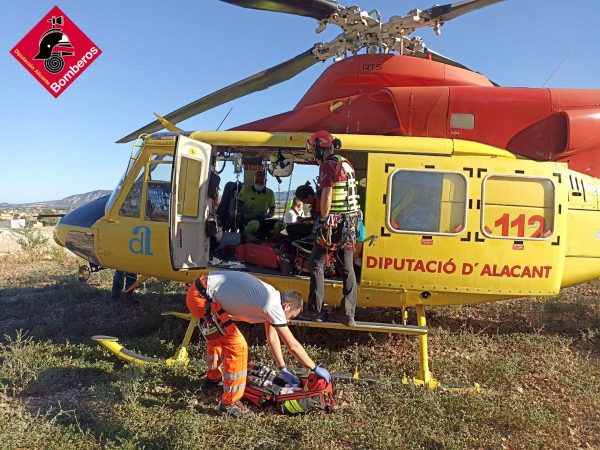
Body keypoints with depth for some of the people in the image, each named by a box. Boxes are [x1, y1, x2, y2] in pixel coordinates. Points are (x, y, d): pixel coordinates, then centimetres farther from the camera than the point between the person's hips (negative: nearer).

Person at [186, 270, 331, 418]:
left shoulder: (271, 295, 10)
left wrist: (283, 369, 22)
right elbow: (293, 345, -12)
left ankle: (213, 378, 54)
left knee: (218, 337, 31)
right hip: (203, 297, -10)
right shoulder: (272, 305, -17)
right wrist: (316, 368, 0)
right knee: (237, 346, -8)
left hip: (200, 290, 10)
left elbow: (272, 335, 19)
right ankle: (229, 404, 5)